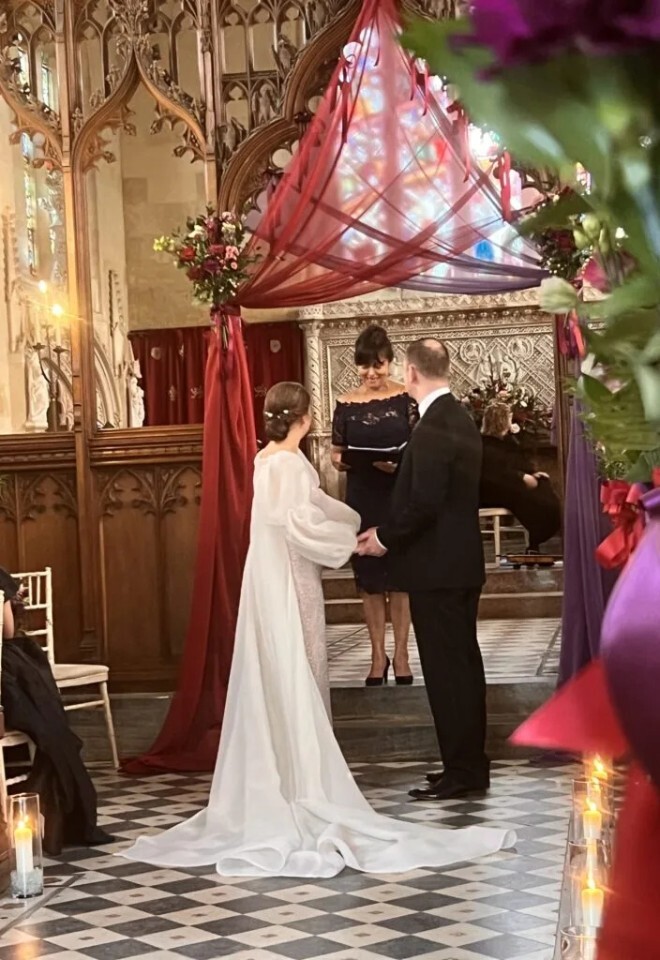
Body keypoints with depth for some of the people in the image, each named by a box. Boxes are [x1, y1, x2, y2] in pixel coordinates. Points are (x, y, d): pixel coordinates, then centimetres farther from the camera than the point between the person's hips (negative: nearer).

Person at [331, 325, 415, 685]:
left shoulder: (406, 399, -3)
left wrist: (401, 463, -22)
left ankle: (400, 653, 14)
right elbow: (336, 456, 8)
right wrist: (347, 460, -14)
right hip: (362, 500, 2)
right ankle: (378, 654, 17)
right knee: (369, 577, 7)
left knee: (400, 575, 4)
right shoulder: (346, 405, 3)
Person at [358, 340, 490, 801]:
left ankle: (460, 771, 2)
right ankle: (472, 764, 23)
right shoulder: (461, 417, 11)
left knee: (446, 668, -4)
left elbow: (424, 502, -25)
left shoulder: (433, 427, -19)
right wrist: (392, 531, 15)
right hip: (463, 560, 10)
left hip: (437, 567, -10)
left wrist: (385, 537, -9)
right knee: (464, 662, 14)